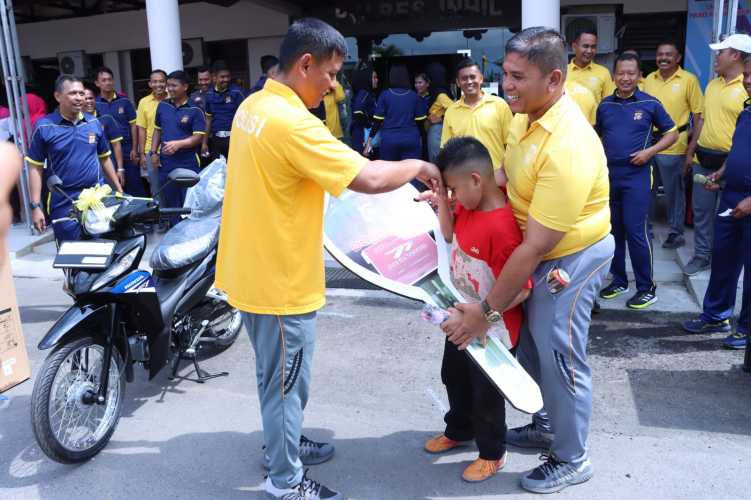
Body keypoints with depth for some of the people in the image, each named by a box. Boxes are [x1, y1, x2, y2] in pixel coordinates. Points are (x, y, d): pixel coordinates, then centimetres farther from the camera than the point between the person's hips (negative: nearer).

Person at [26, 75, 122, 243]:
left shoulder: (94, 123, 4)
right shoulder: (44, 127, -6)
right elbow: (35, 168, -5)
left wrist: (119, 189, 12)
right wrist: (36, 206, -10)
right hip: (64, 203, -3)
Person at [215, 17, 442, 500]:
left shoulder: (253, 106, 5)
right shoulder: (292, 122, -25)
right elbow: (369, 178, -28)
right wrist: (416, 165, -10)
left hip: (254, 269, 9)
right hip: (281, 279, -9)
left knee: (275, 374, 24)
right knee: (286, 382, 7)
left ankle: (283, 443, 43)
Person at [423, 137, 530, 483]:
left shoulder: (501, 227, -32)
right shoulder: (468, 207, -6)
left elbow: (520, 290, -30)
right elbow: (450, 235, 13)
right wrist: (440, 200, -3)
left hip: (491, 331, -9)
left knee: (487, 392, 13)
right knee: (454, 378, 27)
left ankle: (492, 453, 37)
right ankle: (458, 430, 52)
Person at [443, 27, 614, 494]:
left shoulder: (567, 148, -33)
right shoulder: (527, 114, -5)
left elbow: (535, 247, -31)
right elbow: (509, 171, 15)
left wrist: (486, 309, -25)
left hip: (572, 256, -9)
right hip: (541, 248, 9)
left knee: (560, 354, 4)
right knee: (532, 344, 19)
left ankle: (572, 459, 26)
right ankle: (547, 424, 42)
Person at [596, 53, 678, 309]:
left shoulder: (650, 104, -3)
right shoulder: (605, 105, 6)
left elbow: (672, 133, 4)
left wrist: (650, 151, -10)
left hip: (636, 175, -4)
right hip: (608, 174, 4)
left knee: (635, 231, -6)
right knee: (613, 230, 11)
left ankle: (647, 287, 6)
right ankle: (619, 280, 25)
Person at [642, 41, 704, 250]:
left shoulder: (689, 80, -5)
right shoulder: (649, 79, 7)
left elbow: (699, 117, -5)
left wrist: (691, 150, -9)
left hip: (673, 147, -4)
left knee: (674, 192, 7)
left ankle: (676, 233, 22)